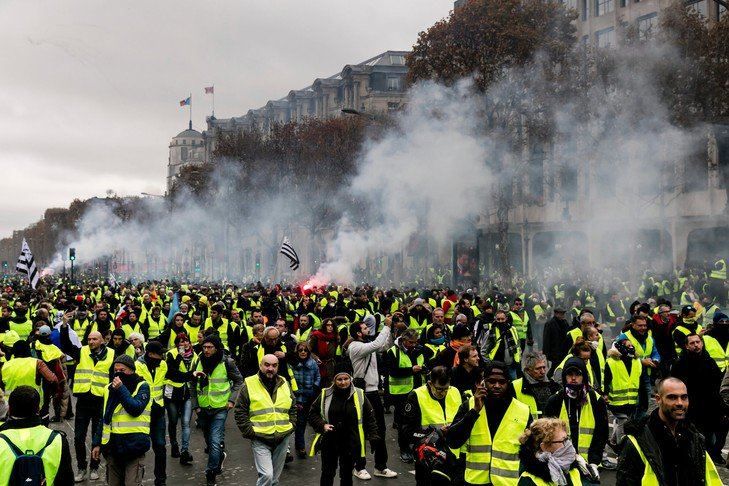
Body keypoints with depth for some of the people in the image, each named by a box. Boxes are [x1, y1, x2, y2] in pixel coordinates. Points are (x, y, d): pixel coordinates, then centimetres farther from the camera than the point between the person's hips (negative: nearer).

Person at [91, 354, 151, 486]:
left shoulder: (142, 386, -2)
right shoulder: (109, 389, 12)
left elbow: (136, 409, -18)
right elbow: (104, 419, 16)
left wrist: (121, 389, -19)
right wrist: (96, 443, 11)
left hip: (133, 445, -5)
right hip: (112, 445, 5)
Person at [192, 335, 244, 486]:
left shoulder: (227, 362, -10)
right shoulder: (199, 362, -1)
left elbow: (238, 381, 1)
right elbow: (193, 386, 9)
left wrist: (231, 400, -8)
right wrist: (195, 405, 4)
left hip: (220, 409, -4)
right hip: (202, 409, 4)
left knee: (215, 442, -13)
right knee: (209, 441, 18)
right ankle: (220, 456, 46)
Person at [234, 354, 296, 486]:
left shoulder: (284, 384, 8)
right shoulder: (249, 385, -5)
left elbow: (293, 408, 18)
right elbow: (240, 412, -3)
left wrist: (291, 426, 6)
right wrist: (250, 432, -9)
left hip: (282, 439, 4)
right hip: (260, 440, -4)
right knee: (266, 475, -18)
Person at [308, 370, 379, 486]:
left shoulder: (359, 395, -3)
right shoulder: (325, 395, -3)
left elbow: (369, 417, 2)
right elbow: (313, 413, 4)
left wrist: (373, 436, -4)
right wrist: (322, 425, -11)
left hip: (351, 443, 0)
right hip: (329, 442, 0)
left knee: (347, 473, 11)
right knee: (327, 472, 10)